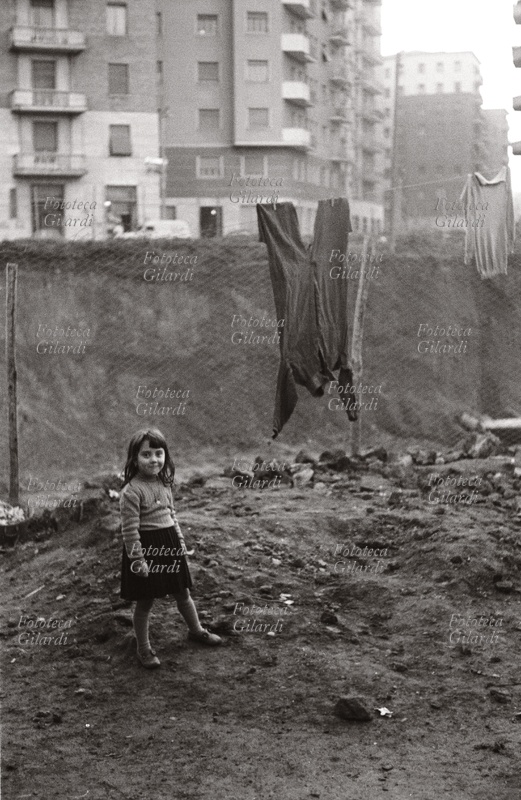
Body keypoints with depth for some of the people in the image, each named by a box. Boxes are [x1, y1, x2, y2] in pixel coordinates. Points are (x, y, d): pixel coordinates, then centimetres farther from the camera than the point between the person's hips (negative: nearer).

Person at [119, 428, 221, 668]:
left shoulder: (164, 483, 4)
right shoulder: (131, 491, -20)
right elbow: (130, 529, -20)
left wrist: (180, 542, 15)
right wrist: (138, 560, -19)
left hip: (169, 546, 7)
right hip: (145, 548, -7)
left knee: (182, 593, 20)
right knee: (145, 601, 7)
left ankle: (196, 630, 41)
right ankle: (143, 649, 21)